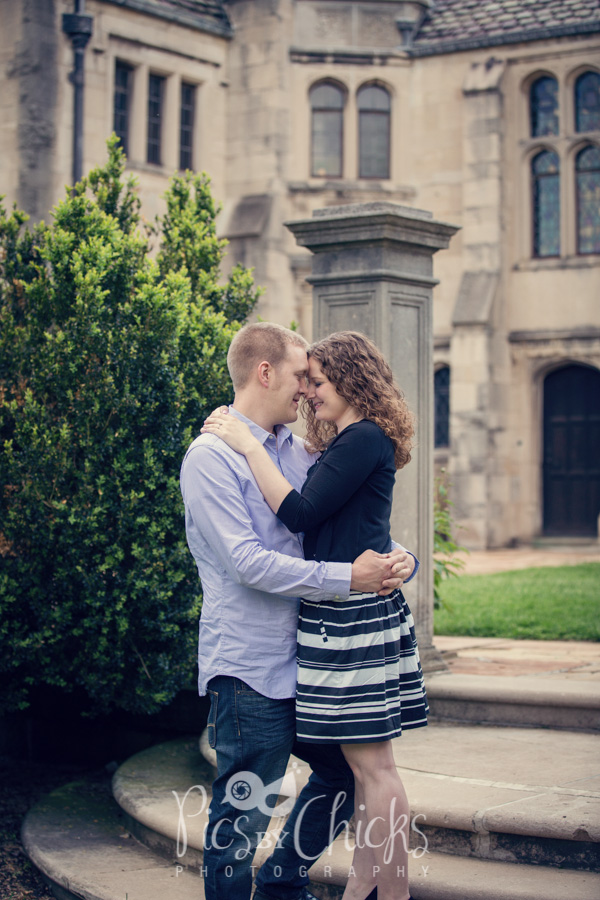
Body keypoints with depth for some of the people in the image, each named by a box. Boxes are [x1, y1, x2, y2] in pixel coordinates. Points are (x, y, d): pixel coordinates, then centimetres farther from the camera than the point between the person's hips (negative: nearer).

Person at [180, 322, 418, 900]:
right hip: (248, 666, -8)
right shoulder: (211, 456, -12)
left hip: (303, 656, 8)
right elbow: (249, 563, -20)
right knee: (244, 810, -1)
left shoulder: (296, 451, 12)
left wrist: (399, 559, -3)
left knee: (344, 772, 19)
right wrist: (347, 578, -20)